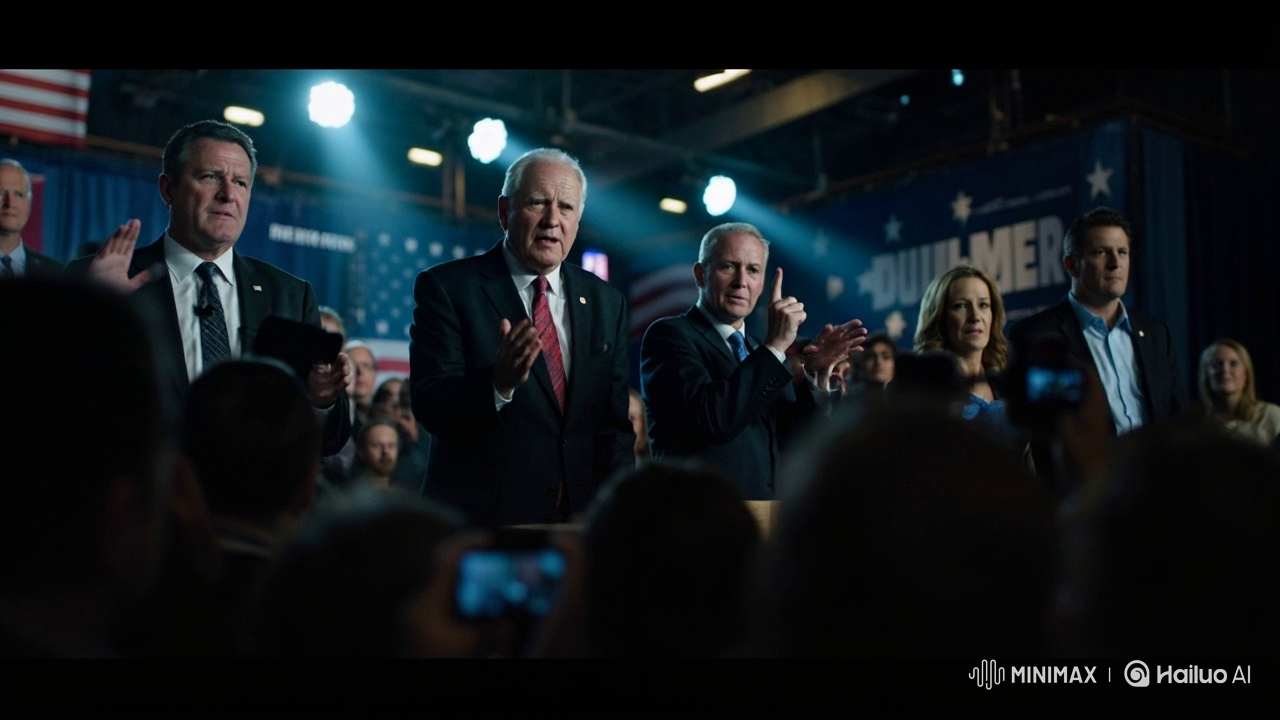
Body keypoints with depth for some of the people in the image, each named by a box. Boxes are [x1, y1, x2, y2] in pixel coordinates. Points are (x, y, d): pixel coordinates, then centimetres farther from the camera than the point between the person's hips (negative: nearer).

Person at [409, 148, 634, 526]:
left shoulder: (607, 302, 6)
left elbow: (615, 423, 7)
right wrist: (498, 383, -33)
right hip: (482, 514, -4)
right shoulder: (446, 287, -7)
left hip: (582, 518, 4)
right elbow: (429, 407, -16)